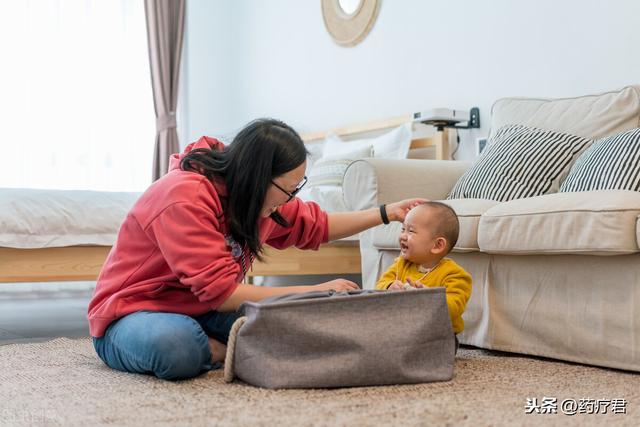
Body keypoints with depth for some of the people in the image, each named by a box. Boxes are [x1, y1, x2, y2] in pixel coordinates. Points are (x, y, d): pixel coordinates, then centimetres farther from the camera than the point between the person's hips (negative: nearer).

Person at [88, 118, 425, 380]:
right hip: (131, 311, -7)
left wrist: (387, 213, 11)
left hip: (199, 313, 7)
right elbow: (220, 291, -30)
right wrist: (313, 291, -27)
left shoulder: (259, 195, -2)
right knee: (176, 343, -42)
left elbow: (314, 225, 16)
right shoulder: (183, 198, -28)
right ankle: (226, 353, -13)